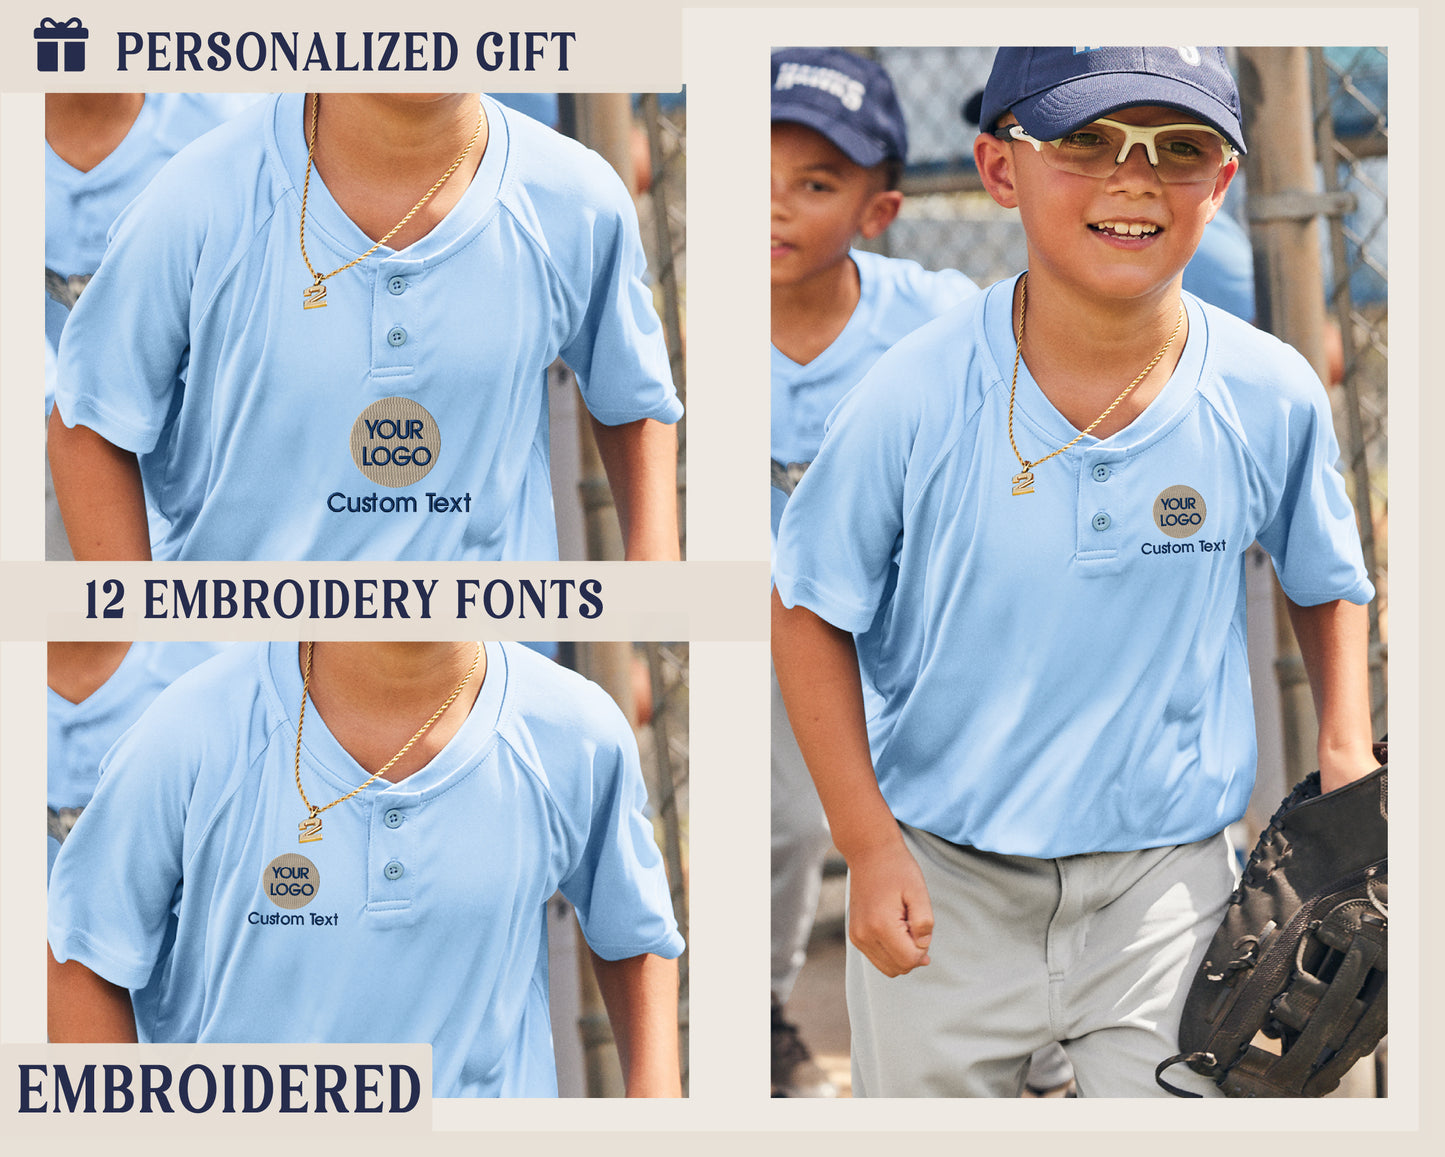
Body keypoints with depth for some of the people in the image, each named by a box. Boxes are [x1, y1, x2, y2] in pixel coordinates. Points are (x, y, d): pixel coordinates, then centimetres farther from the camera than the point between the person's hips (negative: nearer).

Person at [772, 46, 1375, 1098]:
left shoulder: (1273, 398, -9)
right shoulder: (916, 398, -15)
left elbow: (1326, 585, 10)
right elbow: (811, 614, -5)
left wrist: (1347, 752, -4)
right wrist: (869, 846, -9)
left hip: (1168, 881, 1)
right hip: (942, 882, 0)